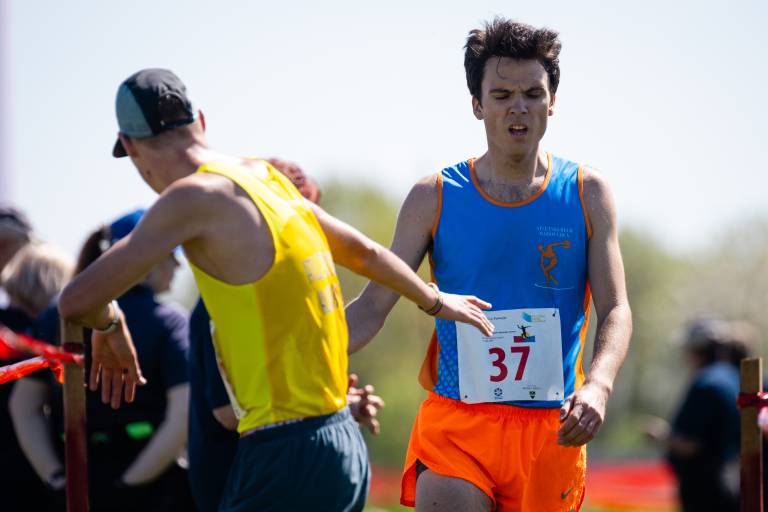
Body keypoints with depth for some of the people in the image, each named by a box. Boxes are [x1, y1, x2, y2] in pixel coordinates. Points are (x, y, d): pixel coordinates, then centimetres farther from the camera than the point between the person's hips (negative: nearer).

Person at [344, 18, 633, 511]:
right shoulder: (435, 198, 3)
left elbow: (616, 309, 0)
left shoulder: (587, 193, 4)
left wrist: (597, 386, -20)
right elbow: (372, 307, 3)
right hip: (455, 427, -1)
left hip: (550, 430, 1)